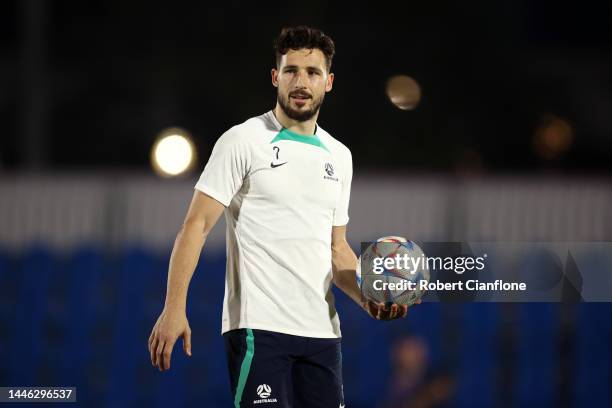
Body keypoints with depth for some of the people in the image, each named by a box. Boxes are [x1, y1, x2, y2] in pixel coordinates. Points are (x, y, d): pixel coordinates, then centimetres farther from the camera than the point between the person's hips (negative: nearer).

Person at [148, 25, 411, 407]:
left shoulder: (339, 156, 16)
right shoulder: (243, 142, -2)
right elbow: (196, 225, -6)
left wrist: (367, 297, 4)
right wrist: (174, 309, -15)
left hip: (321, 330, 6)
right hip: (259, 328, -6)